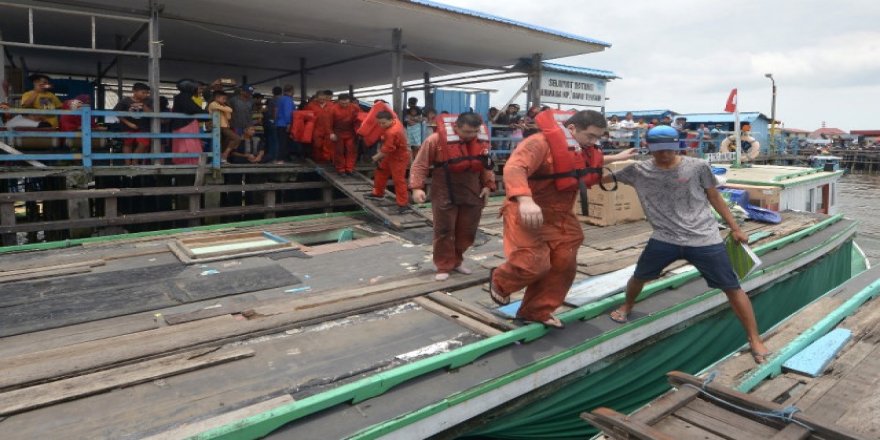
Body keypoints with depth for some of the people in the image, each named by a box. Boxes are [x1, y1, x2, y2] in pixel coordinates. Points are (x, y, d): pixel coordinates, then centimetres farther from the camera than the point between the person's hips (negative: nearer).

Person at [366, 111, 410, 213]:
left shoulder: (392, 133, -35)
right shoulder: (395, 121, -8)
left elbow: (387, 149, -29)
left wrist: (377, 157, -14)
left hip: (399, 158, -11)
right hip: (391, 155, 11)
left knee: (398, 180, -7)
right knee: (381, 171, 22)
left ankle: (403, 204, 1)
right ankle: (378, 193, 38)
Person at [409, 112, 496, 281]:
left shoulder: (483, 140, -2)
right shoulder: (437, 139, -16)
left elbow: (486, 164, 12)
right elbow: (420, 164, -11)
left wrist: (488, 185, 5)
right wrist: (417, 187, -18)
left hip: (472, 193, 4)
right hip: (445, 193, -4)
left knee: (467, 230, 11)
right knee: (444, 230, 1)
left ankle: (456, 261, 31)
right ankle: (444, 267, 15)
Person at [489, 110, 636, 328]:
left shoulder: (584, 149, 9)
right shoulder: (541, 143, -21)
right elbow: (514, 168, -38)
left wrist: (617, 157, 39)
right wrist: (525, 201, -52)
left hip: (559, 216, 9)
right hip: (528, 212, -8)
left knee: (564, 265, 6)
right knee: (534, 263, -19)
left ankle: (536, 311, 23)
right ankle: (499, 281, 15)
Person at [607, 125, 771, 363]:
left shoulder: (697, 167, -5)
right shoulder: (639, 171, -1)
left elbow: (714, 197, 5)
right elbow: (604, 178, 8)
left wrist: (735, 228, 8)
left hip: (704, 239, -1)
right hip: (664, 239, 2)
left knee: (732, 288, 3)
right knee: (639, 276, 15)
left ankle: (755, 340, 18)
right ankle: (627, 306, 47)